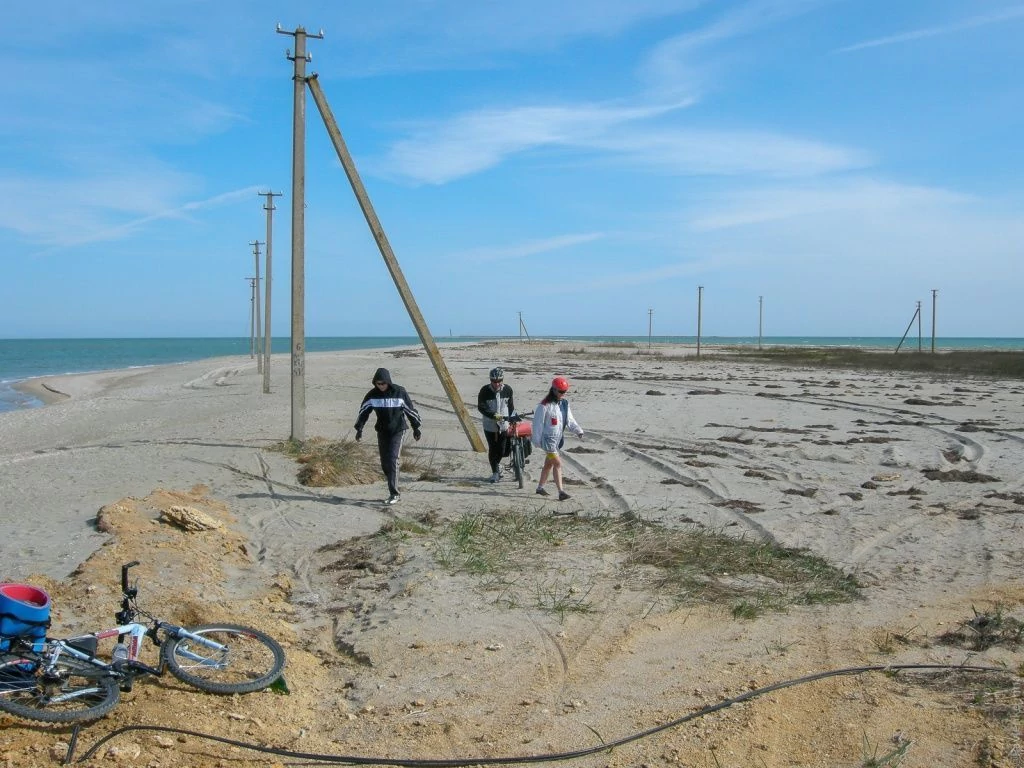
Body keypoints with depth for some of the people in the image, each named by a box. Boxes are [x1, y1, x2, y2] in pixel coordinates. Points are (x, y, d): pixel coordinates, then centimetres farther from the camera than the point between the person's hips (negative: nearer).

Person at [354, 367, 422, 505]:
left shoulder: (400, 392, -13)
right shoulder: (372, 394, -4)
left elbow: (411, 410, -2)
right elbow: (363, 411, 5)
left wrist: (416, 428, 4)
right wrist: (359, 428, -1)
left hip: (398, 431, -4)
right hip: (382, 431, 4)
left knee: (393, 460, -16)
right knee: (384, 463, 4)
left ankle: (394, 494, -14)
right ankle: (394, 491, 17)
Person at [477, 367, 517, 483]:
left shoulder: (507, 389, -4)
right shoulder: (485, 390, -12)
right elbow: (480, 407, -13)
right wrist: (493, 415, -23)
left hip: (504, 425, 2)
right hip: (489, 425, -2)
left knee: (502, 450, 3)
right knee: (492, 449, 0)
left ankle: (497, 464, 35)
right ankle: (495, 472, 16)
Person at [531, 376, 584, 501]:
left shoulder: (564, 404, 4)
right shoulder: (545, 405, -17)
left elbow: (570, 420, 5)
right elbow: (538, 423, -13)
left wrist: (578, 431, -11)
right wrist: (537, 440, -12)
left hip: (558, 438, 8)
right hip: (547, 439, -8)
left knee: (549, 463, 16)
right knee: (557, 463, -13)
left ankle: (540, 487, 30)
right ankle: (561, 491, -13)